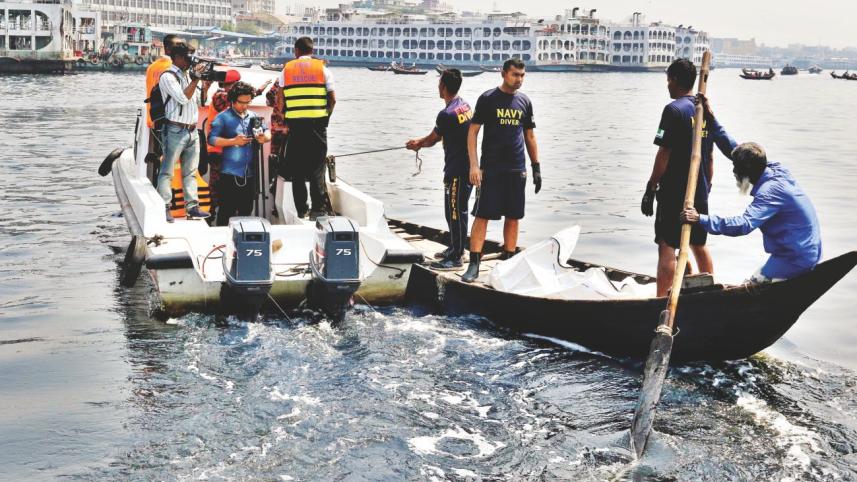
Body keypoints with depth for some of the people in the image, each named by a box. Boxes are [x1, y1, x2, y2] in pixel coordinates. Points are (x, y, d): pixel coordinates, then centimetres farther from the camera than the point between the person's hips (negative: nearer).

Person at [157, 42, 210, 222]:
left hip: (192, 131, 8)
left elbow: (202, 100, 19)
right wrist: (196, 79, -16)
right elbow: (183, 98, -20)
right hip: (175, 131, -8)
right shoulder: (168, 77, -8)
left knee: (190, 172, 9)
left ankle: (192, 207, 11)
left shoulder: (188, 75, 15)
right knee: (168, 171, -4)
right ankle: (164, 209, -3)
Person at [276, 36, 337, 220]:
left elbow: (281, 101, 5)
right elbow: (332, 99, 1)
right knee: (317, 167, 2)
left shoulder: (287, 69, 8)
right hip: (317, 122, -1)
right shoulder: (322, 68, 5)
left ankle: (301, 210, 7)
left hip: (295, 122, 1)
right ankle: (318, 209, -6)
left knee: (297, 167, 7)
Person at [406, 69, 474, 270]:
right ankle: (456, 248, 31)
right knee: (457, 211, 19)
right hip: (467, 167, 9)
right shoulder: (465, 106, 8)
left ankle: (455, 257, 2)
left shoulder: (447, 114, -21)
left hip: (456, 170, -9)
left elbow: (432, 140, -6)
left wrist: (417, 144, 14)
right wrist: (420, 142, 22)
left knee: (455, 212, -3)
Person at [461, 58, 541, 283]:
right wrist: (473, 165, -13)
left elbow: (530, 136, 17)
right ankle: (474, 265, -5)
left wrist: (536, 167, 13)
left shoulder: (525, 102, 11)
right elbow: (473, 132, -4)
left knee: (513, 217, 6)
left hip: (517, 170, 4)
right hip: (491, 169, -4)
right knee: (482, 215, -8)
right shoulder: (488, 99, -2)